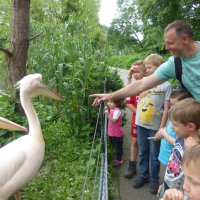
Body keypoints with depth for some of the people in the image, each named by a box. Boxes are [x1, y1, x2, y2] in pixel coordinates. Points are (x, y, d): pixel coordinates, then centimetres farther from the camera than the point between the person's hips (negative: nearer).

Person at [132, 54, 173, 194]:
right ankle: (143, 175, 35)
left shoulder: (166, 85, -8)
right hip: (141, 124, 4)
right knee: (143, 152, 18)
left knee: (154, 155, 10)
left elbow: (166, 109, -9)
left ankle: (154, 179, 29)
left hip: (155, 126, -4)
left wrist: (162, 128, -12)